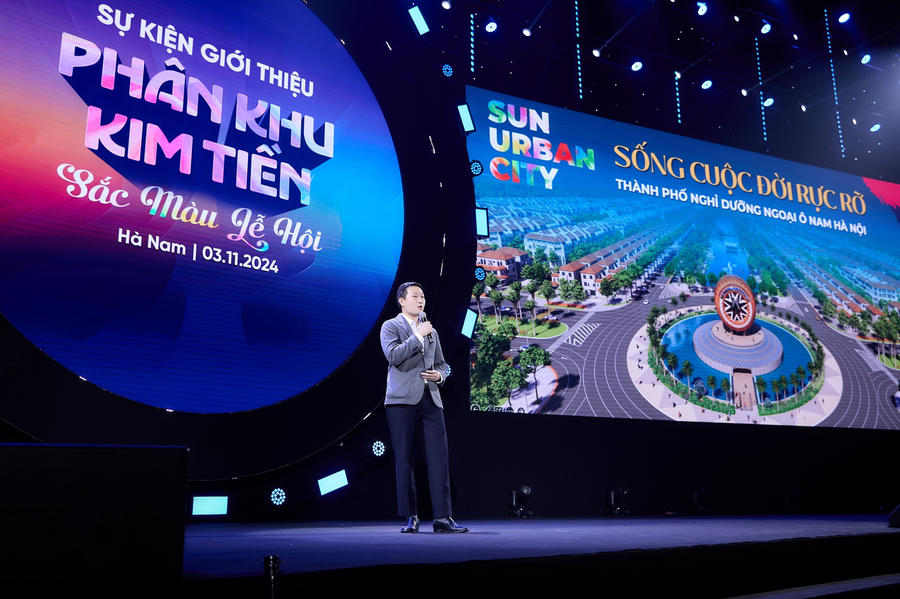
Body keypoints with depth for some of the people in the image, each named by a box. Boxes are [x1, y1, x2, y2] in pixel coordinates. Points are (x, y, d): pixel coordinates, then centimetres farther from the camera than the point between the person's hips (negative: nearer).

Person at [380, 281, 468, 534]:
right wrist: (418, 335, -9)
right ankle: (410, 517, 7)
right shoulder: (390, 326, 6)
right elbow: (393, 355, -12)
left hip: (431, 399, 4)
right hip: (402, 400, -4)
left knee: (439, 457, -3)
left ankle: (442, 517, -1)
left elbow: (441, 364, 25)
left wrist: (439, 375, 3)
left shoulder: (431, 331, 23)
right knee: (404, 459, -1)